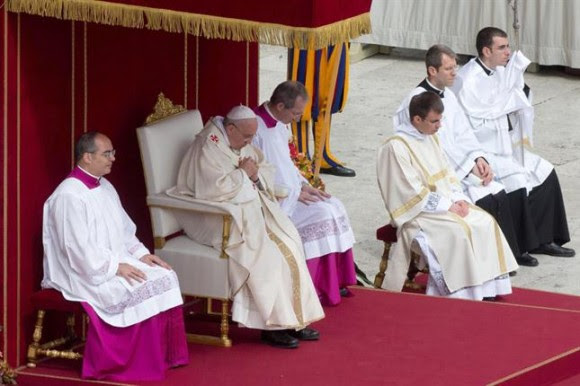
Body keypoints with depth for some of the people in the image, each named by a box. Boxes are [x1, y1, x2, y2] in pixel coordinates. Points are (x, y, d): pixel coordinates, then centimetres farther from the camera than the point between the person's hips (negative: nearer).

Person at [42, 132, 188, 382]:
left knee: (165, 276, -8)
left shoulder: (105, 187, 12)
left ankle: (164, 355, -6)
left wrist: (141, 253, 3)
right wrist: (115, 267, -22)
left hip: (117, 262, 9)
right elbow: (78, 248, -22)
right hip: (87, 273, -9)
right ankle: (141, 365, -15)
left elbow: (124, 231, 20)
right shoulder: (69, 196, -17)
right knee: (142, 290, -25)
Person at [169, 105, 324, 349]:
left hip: (250, 206, 9)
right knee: (263, 251, -26)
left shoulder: (242, 144, 11)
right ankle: (273, 326, -19)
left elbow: (267, 172, 18)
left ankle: (295, 318, -9)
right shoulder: (208, 147, -16)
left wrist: (256, 174, -5)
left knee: (288, 240, -11)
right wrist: (243, 173, -14)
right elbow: (214, 189, -27)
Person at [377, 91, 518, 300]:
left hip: (446, 203, 9)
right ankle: (465, 293, -25)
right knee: (458, 231, -30)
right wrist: (448, 206, -18)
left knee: (485, 222, -10)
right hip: (418, 213, -8)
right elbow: (413, 193, -19)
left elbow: (447, 174, 16)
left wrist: (459, 199, -2)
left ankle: (488, 286, -9)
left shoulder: (430, 138, 11)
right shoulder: (396, 148, -16)